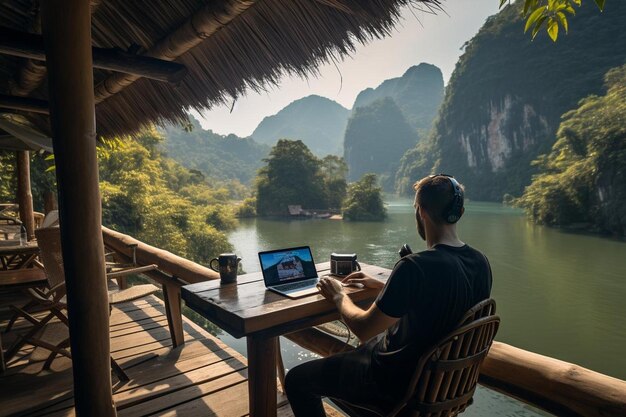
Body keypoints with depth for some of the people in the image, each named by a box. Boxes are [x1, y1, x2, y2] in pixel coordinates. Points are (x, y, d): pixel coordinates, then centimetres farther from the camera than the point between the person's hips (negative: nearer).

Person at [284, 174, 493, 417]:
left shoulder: (413, 267, -33)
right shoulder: (480, 263, -7)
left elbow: (363, 329, -23)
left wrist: (339, 296, -4)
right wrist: (381, 285, 11)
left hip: (401, 383, -8)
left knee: (296, 380, 4)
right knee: (366, 347, 35)